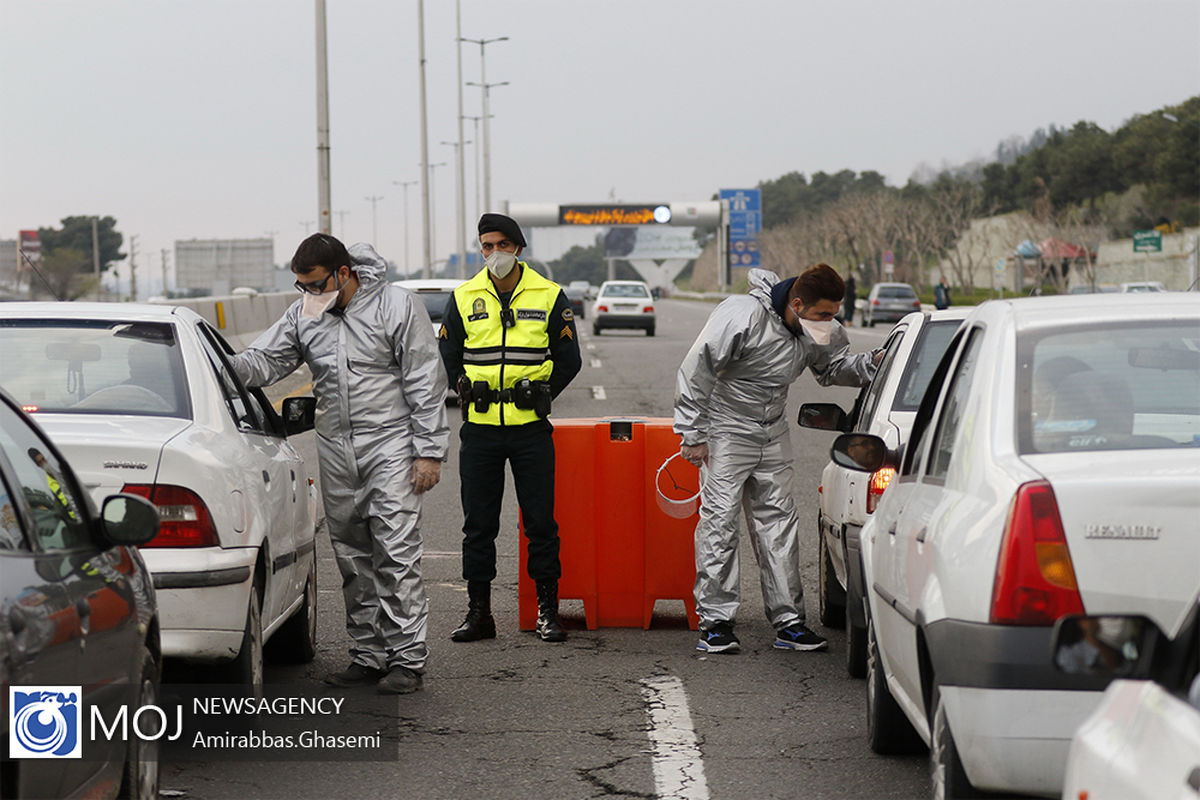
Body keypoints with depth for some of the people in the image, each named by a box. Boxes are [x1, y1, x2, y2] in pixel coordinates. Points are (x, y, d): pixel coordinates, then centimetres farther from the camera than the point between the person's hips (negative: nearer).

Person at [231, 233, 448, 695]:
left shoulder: (396, 307, -7)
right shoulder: (303, 315, 8)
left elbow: (425, 383, -6)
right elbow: (265, 360, 3)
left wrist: (429, 451, -10)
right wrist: (225, 368, -19)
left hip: (389, 444, -6)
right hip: (335, 450, 6)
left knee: (396, 554, -10)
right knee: (352, 558, 9)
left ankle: (407, 659, -7)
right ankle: (368, 655, 16)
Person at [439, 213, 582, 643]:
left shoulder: (549, 296, 2)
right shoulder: (463, 298, 6)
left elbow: (569, 360, 6)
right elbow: (447, 358, 14)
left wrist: (539, 393, 0)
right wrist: (469, 391, 5)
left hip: (531, 428, -2)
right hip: (480, 429, 2)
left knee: (540, 521, 1)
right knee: (478, 523, 5)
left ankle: (548, 611, 8)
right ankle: (478, 611, 12)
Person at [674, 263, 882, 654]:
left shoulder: (820, 330, -5)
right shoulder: (741, 317, -27)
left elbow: (835, 368, 11)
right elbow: (695, 372, -21)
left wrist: (872, 363, -11)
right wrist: (692, 435, -18)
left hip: (773, 434, 7)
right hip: (726, 431, -7)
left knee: (779, 519, 5)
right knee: (720, 520, -8)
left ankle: (788, 621, 9)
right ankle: (715, 621, -3)